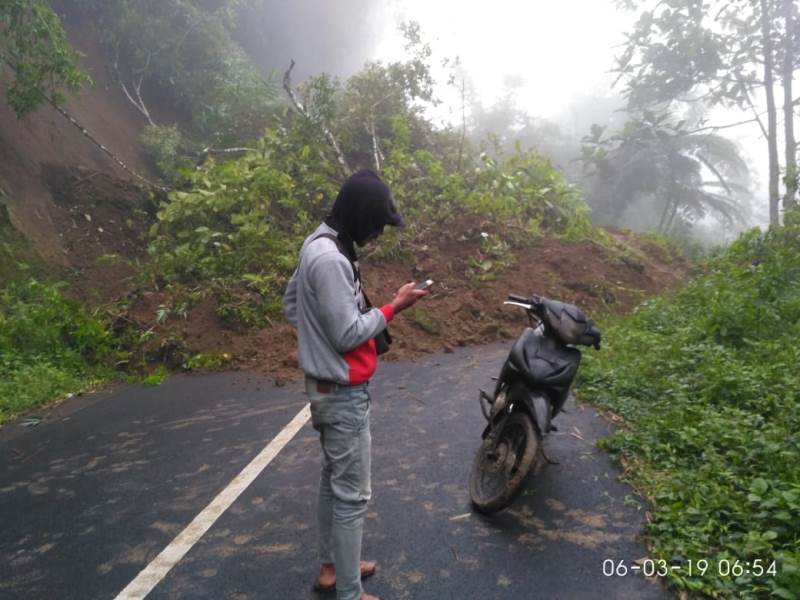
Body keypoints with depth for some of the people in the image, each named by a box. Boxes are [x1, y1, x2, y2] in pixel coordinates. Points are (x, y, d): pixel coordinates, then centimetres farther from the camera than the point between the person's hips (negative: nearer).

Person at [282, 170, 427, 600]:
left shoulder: (318, 245, 7)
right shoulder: (330, 258, -25)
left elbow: (291, 303, 16)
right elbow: (348, 334, -24)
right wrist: (394, 306, -15)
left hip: (327, 386, 10)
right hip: (344, 394, -10)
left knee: (332, 480, 22)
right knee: (352, 495, 2)